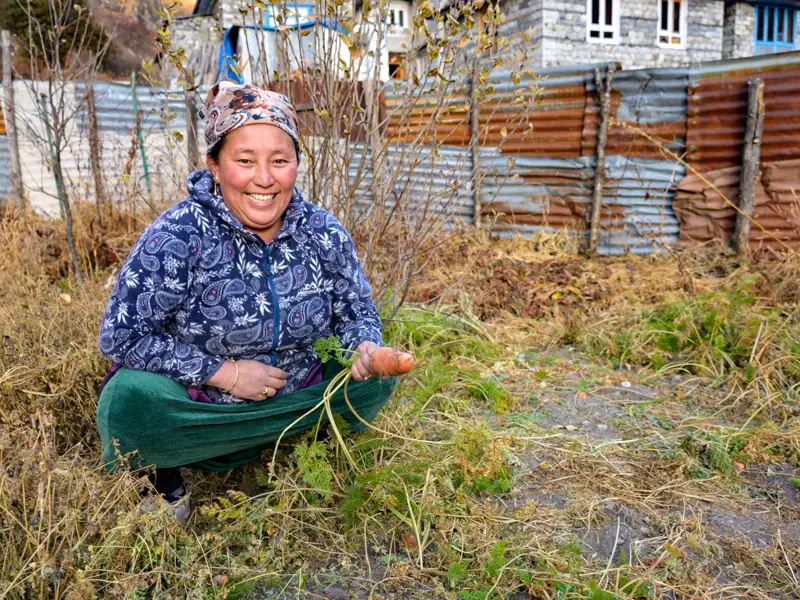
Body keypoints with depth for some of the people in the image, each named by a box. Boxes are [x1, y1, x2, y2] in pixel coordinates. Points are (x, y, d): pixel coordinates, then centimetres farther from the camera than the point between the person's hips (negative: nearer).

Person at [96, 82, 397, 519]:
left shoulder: (324, 234, -7)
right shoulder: (177, 236, -19)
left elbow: (357, 313, 3)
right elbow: (121, 336, -18)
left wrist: (367, 348, -22)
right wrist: (225, 373, -22)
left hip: (296, 398, 4)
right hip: (194, 405, -3)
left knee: (378, 378, -13)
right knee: (129, 400, -32)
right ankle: (159, 467, 2)